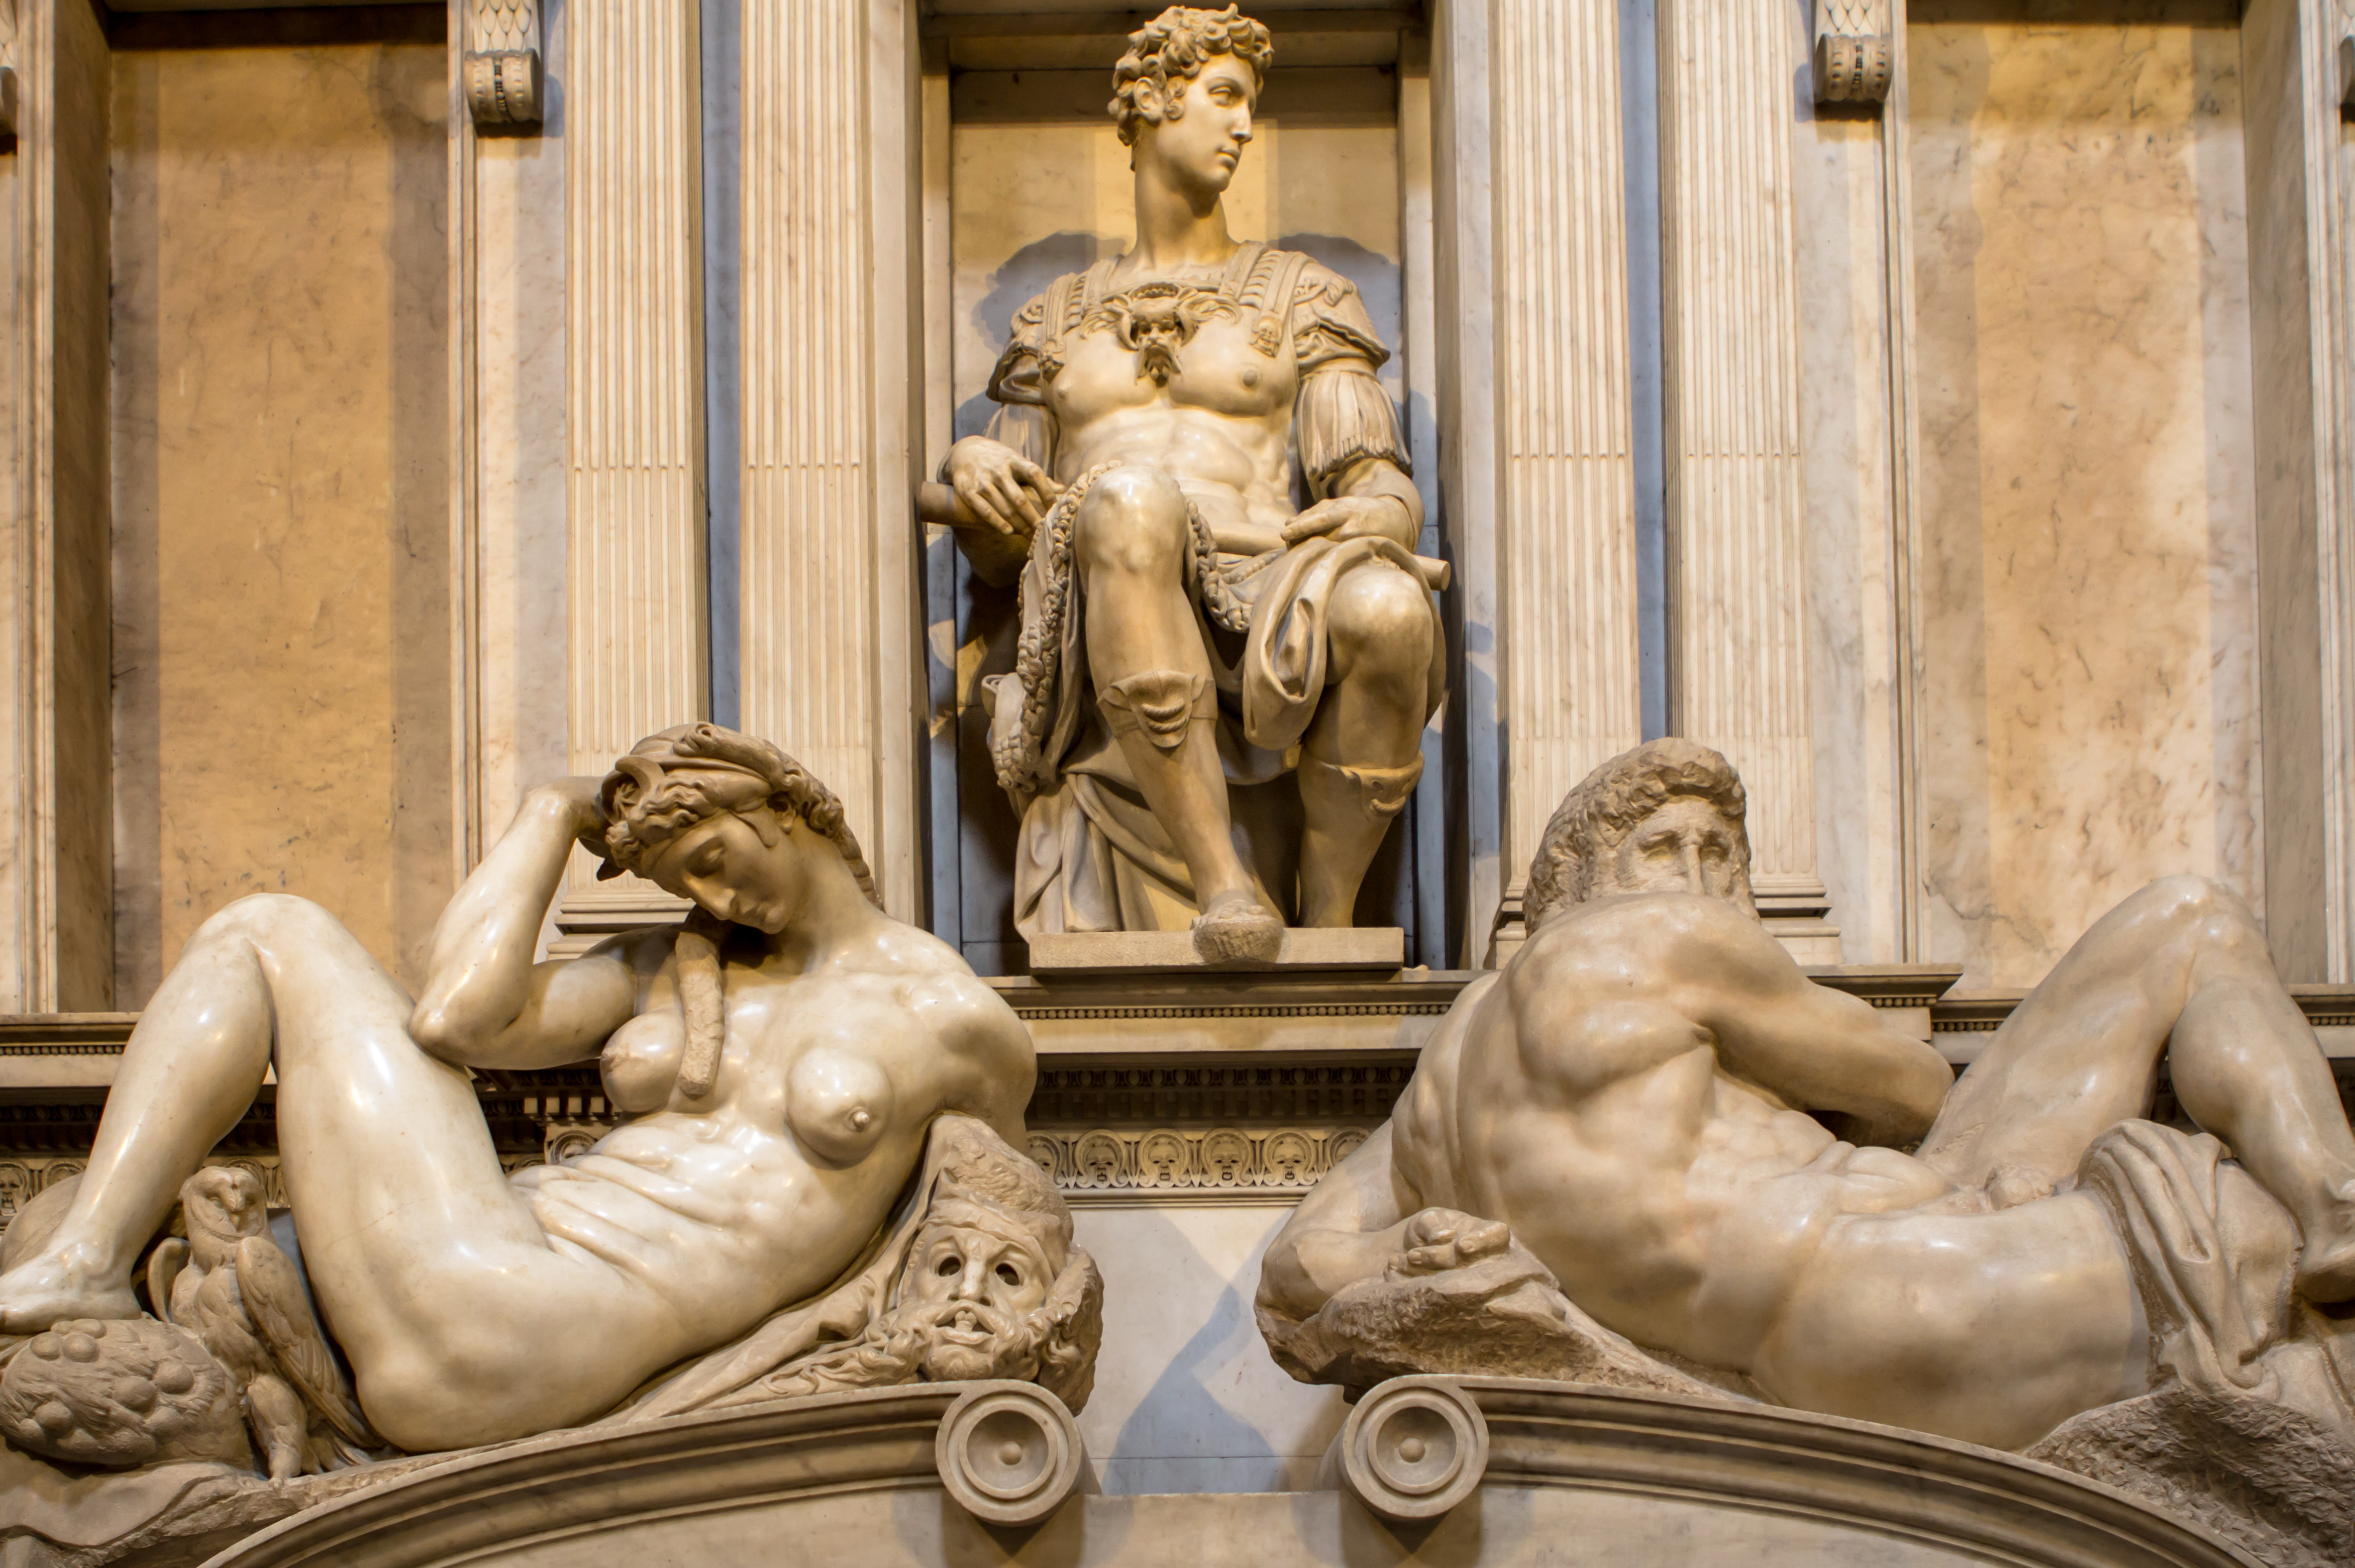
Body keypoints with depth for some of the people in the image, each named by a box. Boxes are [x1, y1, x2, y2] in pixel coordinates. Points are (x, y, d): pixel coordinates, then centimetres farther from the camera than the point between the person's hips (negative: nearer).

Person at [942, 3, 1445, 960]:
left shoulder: (1298, 297, 23)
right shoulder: (1060, 319, 29)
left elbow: (1388, 491, 11)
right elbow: (997, 538, 26)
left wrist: (1377, 520, -15)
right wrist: (970, 467, 1)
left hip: (1256, 623, 0)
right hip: (1095, 636, 0)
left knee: (1388, 611, -38)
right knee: (1127, 501, -38)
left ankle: (1328, 917, -18)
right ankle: (1220, 880, -41)